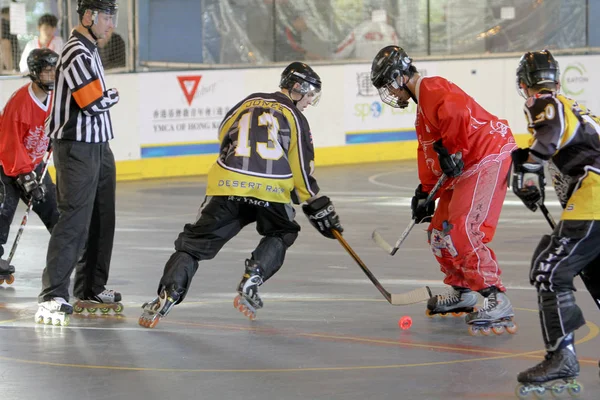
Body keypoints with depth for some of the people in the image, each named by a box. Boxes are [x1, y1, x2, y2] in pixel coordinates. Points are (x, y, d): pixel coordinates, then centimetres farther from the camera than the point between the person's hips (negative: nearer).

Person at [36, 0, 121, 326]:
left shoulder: (89, 51, 16)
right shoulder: (77, 54, -18)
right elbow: (95, 101, -22)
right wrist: (113, 96, -4)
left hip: (98, 146, 10)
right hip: (77, 149, -10)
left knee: (101, 219, 14)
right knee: (75, 221, -14)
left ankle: (90, 289, 23)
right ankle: (53, 297, -16)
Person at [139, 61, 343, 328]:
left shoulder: (249, 102, 21)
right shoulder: (295, 117, 12)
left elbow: (224, 133, 30)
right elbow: (302, 169, 8)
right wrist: (320, 209, 16)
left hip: (228, 183, 2)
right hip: (271, 188, -2)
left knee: (195, 242, 5)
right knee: (281, 234, 26)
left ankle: (168, 295, -15)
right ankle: (250, 284, 6)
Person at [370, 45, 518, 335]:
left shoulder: (433, 89, -13)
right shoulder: (422, 105, 23)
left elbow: (457, 112, -33)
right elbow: (427, 153, 28)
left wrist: (451, 150, -24)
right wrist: (426, 191, 22)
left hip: (488, 158, -11)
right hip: (464, 169, 11)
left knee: (460, 231, -21)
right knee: (439, 231, 17)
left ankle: (497, 302, -23)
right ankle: (462, 291, 32)